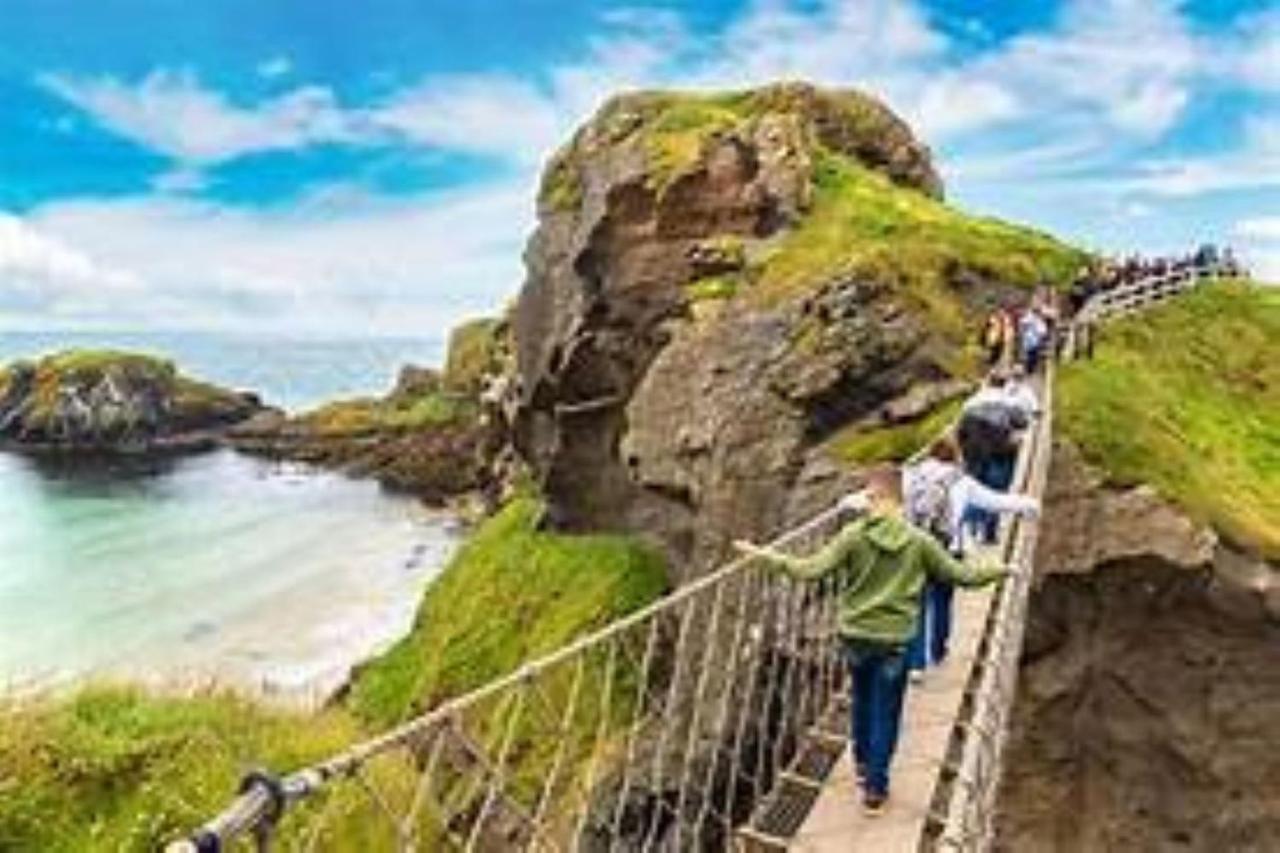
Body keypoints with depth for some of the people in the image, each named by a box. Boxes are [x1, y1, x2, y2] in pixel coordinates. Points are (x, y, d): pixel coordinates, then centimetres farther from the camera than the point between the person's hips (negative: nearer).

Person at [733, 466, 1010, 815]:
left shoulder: (854, 536, -13)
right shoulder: (918, 542, -9)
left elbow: (812, 569, -17)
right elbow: (961, 574, -1)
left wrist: (768, 556, -8)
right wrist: (999, 570, 17)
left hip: (855, 636, 1)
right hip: (894, 641, -1)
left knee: (862, 703, 23)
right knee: (885, 714, 11)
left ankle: (863, 765, 42)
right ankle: (875, 787, 17)